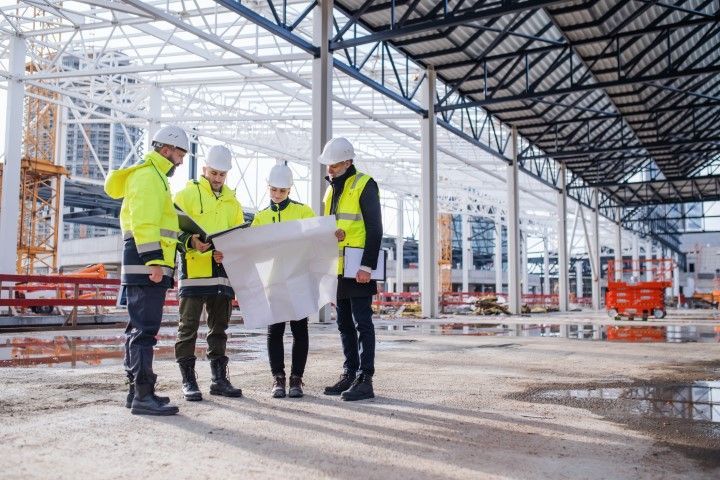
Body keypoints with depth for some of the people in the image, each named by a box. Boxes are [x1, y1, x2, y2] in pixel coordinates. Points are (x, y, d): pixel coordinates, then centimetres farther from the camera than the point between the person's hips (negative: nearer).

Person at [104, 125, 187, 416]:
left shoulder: (155, 177, 25)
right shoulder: (148, 175, -8)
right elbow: (144, 222, -19)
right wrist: (154, 260, -26)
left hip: (146, 267, 11)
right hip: (147, 265, -11)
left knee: (139, 329, 13)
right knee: (145, 329, -12)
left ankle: (137, 391, 20)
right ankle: (143, 396, -12)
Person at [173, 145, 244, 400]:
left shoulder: (232, 200, 19)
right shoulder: (187, 193, 3)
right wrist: (191, 241, -24)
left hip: (223, 272, 5)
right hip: (194, 271, -5)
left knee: (219, 328, 11)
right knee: (188, 327, 0)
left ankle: (219, 379, 18)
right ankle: (188, 381, 7)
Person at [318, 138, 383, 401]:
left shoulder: (364, 186, -7)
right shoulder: (332, 189, 18)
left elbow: (375, 230, -13)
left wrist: (367, 266, -19)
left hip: (358, 270, -8)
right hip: (338, 269, 8)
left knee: (362, 323, -6)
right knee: (345, 324, 12)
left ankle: (365, 379, -2)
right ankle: (350, 374, 20)